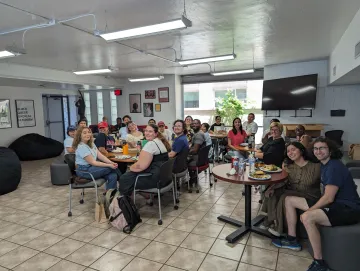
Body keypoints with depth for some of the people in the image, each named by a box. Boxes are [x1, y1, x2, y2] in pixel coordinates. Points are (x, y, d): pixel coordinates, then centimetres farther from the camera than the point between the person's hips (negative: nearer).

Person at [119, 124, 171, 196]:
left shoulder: (151, 144, -20)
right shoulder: (160, 141, 11)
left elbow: (140, 166, -22)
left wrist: (131, 167, -2)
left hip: (156, 178, -10)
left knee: (124, 178, 1)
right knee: (129, 174, 24)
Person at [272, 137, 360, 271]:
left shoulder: (335, 167, -19)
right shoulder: (324, 165, 10)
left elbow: (328, 198, -22)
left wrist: (308, 211, -15)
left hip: (348, 209, -10)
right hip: (334, 204, 10)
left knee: (307, 217, -35)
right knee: (289, 200, 6)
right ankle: (292, 240, 14)